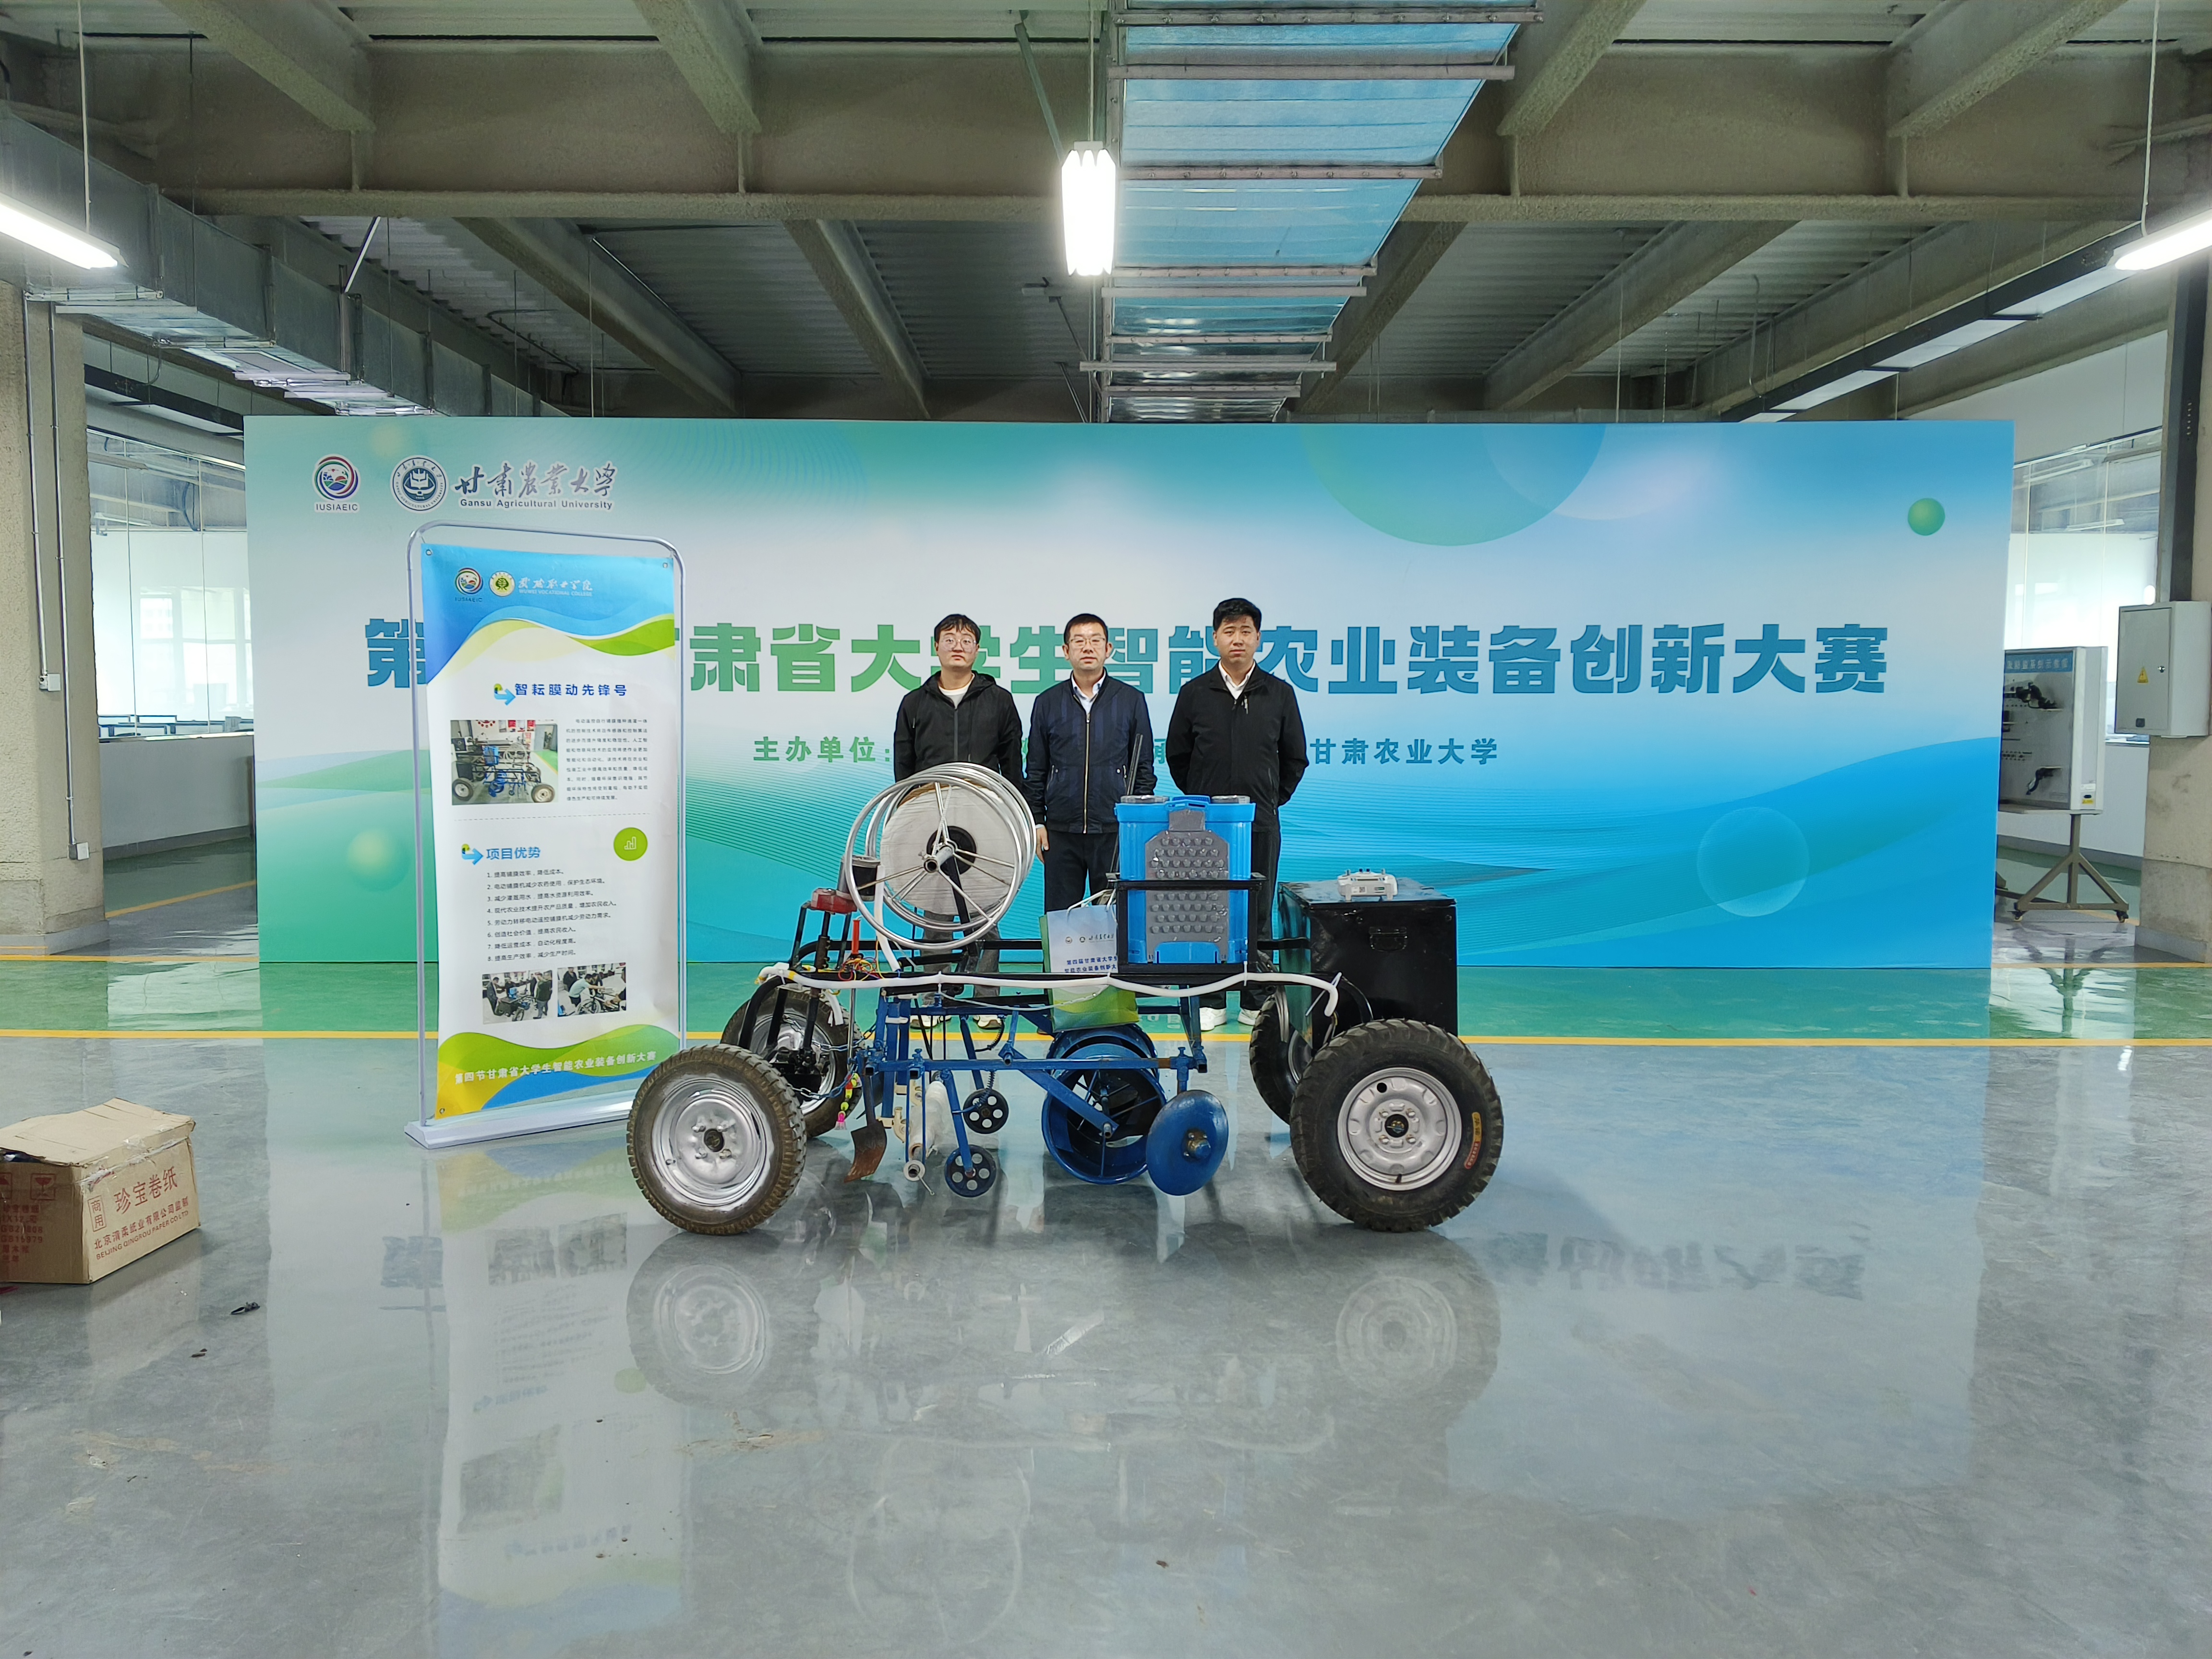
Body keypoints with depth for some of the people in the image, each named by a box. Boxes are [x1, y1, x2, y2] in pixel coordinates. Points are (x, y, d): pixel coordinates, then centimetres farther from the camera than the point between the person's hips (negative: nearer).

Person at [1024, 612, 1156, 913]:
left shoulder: (1132, 700, 5)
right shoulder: (1047, 702, 8)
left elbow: (1144, 768, 7)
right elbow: (1036, 770, 11)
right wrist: (1036, 821, 4)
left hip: (1115, 831, -1)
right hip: (1061, 831, 1)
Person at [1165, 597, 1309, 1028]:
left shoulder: (1279, 694, 5)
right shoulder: (1194, 693, 3)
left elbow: (1294, 758, 14)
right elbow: (1177, 755, 12)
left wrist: (1272, 799, 9)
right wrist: (1201, 799, 10)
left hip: (1261, 823, 0)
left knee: (1258, 914, 4)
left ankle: (1257, 1002, 13)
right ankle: (1211, 1002, 12)